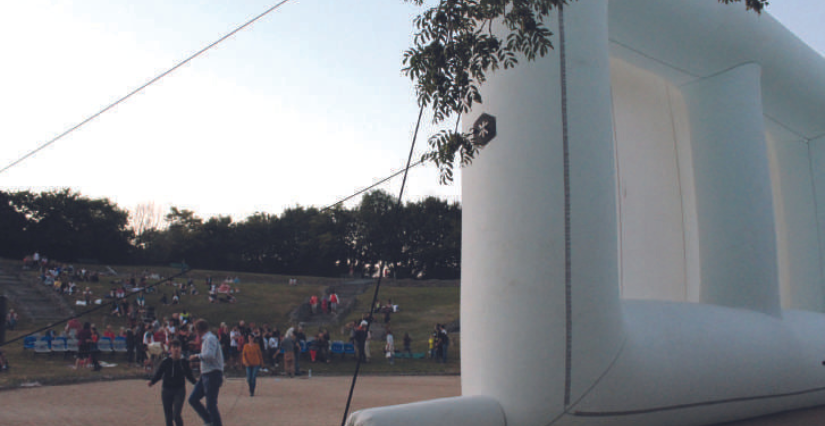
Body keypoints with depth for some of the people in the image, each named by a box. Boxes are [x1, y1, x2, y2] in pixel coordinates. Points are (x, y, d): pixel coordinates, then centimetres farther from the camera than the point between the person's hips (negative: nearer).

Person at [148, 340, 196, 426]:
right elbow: (158, 374, -1)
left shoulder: (184, 362, -4)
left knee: (176, 415, -13)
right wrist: (152, 382, -16)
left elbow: (189, 375, 9)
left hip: (179, 390, -1)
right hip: (167, 390, 1)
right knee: (168, 416, 8)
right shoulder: (165, 362, -7)